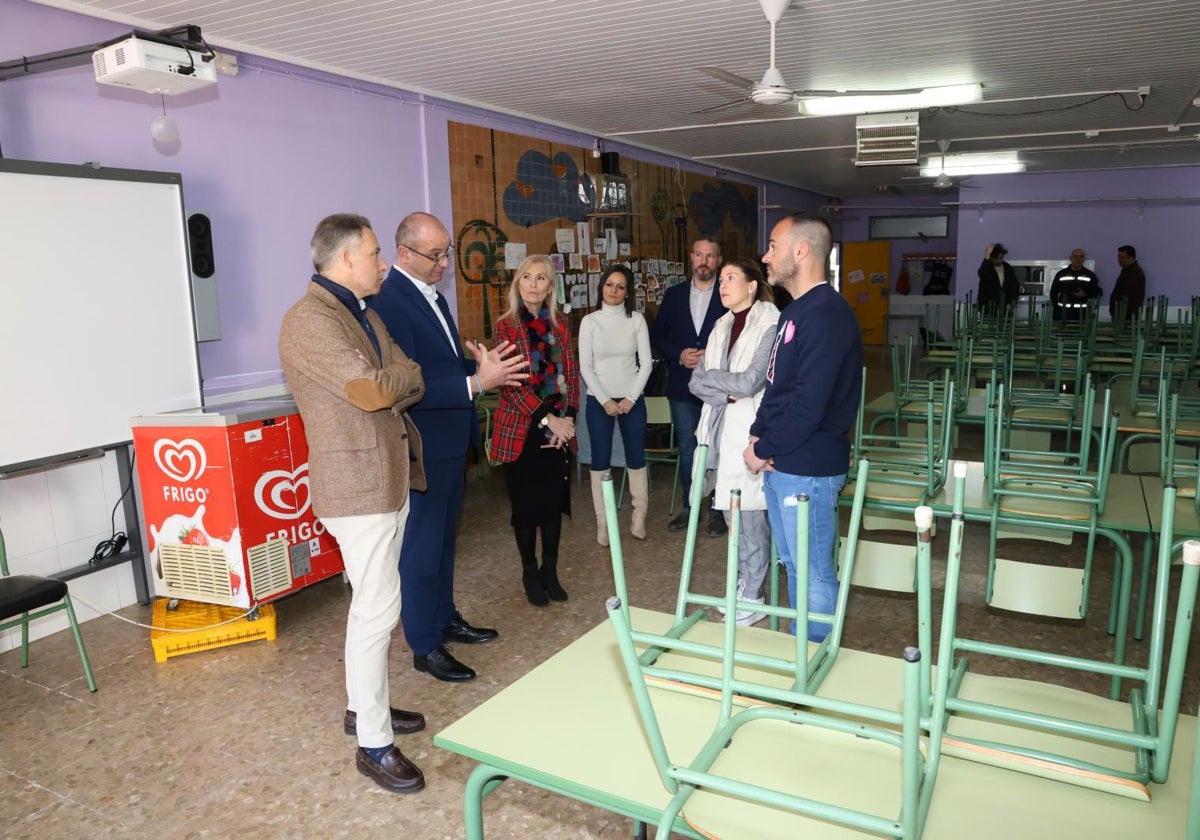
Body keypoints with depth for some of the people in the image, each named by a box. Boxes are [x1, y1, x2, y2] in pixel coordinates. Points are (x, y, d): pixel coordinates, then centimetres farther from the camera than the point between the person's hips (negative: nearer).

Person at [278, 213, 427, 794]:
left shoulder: (365, 315, 16)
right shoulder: (310, 319, -16)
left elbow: (412, 385, 10)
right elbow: (372, 390, -24)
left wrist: (391, 381, -10)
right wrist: (406, 371, -5)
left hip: (390, 476, 10)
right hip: (357, 484, -10)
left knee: (373, 603, 18)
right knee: (378, 609, -5)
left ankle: (364, 706, 33)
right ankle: (374, 744, 8)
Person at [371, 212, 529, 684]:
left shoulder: (431, 295, 10)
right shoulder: (390, 303, -20)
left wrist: (479, 366, -1)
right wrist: (475, 383, -30)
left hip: (450, 444, 9)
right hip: (422, 449, -9)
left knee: (443, 538, 21)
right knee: (421, 546, 4)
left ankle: (445, 619, 37)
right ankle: (425, 647, 19)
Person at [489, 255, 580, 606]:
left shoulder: (560, 324, 8)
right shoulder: (506, 325, -4)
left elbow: (571, 374, 6)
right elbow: (512, 382, -12)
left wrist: (567, 418, -6)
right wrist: (547, 418, -16)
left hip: (558, 428, 4)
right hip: (522, 428, -3)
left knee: (554, 500, 9)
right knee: (526, 502, 5)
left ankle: (550, 571, 24)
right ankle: (530, 572, 22)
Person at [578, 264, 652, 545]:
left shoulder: (636, 320, 0)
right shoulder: (590, 321, -1)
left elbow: (646, 363, -1)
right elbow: (585, 367, -3)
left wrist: (631, 398, -9)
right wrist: (605, 401, -10)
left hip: (631, 399, 1)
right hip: (598, 400, 0)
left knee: (636, 457, 6)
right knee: (601, 460, 4)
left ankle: (639, 517, 19)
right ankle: (602, 521, 13)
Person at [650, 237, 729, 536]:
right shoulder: (674, 295, 8)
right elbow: (657, 334, 8)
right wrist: (679, 355, -7)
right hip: (682, 387, 3)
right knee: (687, 450, 11)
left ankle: (717, 511, 15)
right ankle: (689, 507, 24)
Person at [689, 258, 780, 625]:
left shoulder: (771, 326, -11)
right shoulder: (721, 326, 12)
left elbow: (749, 382, -19)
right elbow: (697, 381, 7)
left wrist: (709, 376, -4)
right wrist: (727, 392, -11)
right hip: (722, 430, 7)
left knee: (752, 517, 2)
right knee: (733, 514, 15)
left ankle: (752, 598, 16)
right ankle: (743, 586, 31)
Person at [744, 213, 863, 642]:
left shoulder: (826, 314, -18)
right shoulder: (795, 312, 14)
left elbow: (808, 405, -24)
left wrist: (763, 449, -13)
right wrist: (758, 434, 2)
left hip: (807, 469, -10)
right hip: (781, 465, 10)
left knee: (815, 573, 4)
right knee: (794, 566, 21)